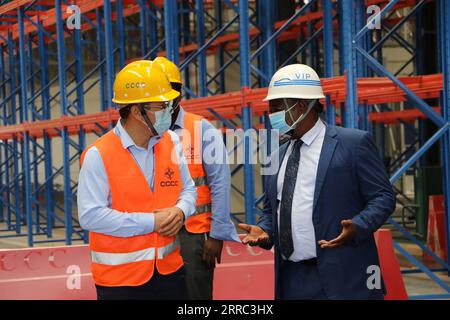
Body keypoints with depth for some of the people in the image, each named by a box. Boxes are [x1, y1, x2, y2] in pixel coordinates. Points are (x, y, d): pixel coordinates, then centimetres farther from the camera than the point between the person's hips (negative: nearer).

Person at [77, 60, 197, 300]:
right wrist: (151, 222, -18)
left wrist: (180, 211, -8)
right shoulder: (98, 156, -13)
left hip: (170, 270, 5)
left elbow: (188, 189, 16)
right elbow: (90, 216, -19)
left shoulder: (171, 142, 5)